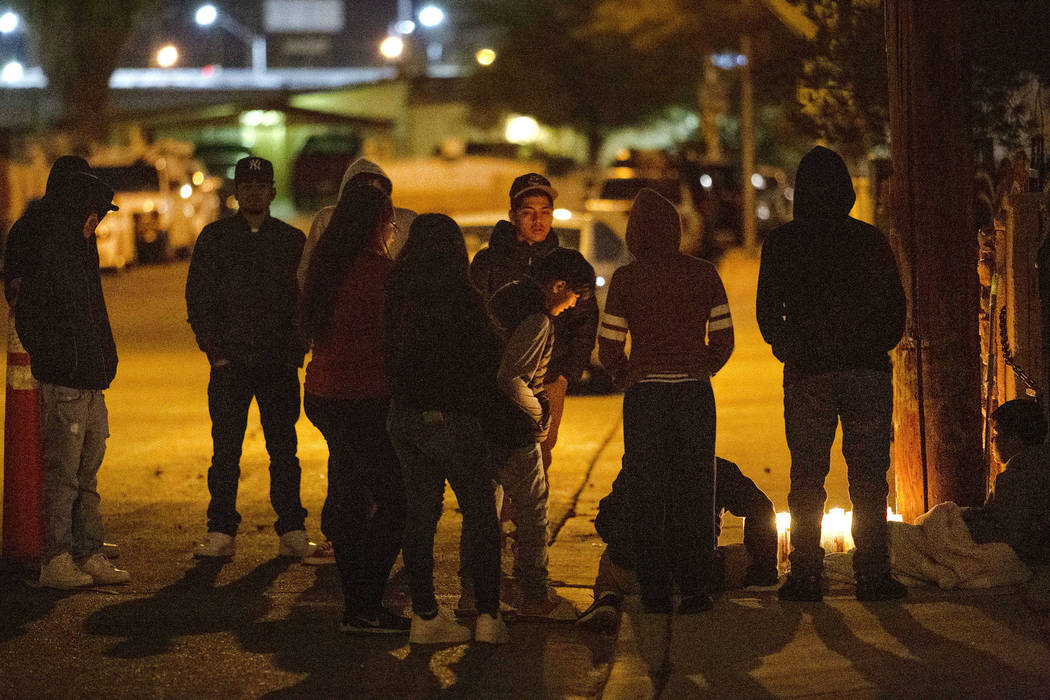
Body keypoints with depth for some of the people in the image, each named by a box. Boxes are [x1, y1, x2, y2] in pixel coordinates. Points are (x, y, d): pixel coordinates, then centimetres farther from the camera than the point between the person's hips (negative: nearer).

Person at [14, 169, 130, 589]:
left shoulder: (81, 254, 18)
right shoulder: (45, 256, -10)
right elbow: (27, 320, -14)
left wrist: (103, 365, 14)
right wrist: (58, 363, -15)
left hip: (92, 385, 9)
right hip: (63, 385, -9)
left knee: (87, 478, 11)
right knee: (62, 476, -6)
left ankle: (89, 558, 15)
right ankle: (56, 562, -2)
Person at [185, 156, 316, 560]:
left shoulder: (292, 240, 10)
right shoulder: (215, 238, 8)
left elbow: (306, 299, 10)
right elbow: (198, 298, 6)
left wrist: (295, 349, -2)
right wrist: (215, 350, -4)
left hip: (280, 362, 1)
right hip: (231, 362, -1)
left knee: (284, 450, 2)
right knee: (225, 450, -2)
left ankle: (292, 532, 6)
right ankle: (221, 532, 1)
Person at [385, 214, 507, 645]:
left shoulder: (398, 291, 2)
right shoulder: (459, 295, -14)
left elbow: (391, 353, 8)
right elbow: (487, 356, -8)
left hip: (404, 415, 5)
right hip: (452, 416, -5)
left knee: (421, 513, 12)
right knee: (480, 513, 4)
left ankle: (425, 615, 13)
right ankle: (487, 615, 0)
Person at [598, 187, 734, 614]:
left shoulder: (626, 279, -4)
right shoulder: (704, 275, -1)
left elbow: (609, 347, -3)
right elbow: (723, 340, 1)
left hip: (644, 397, -1)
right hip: (695, 394, 1)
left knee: (647, 498, 7)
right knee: (694, 495, 9)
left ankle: (655, 592, 6)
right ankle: (693, 590, 8)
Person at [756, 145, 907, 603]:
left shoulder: (782, 243, 1)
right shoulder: (870, 240, 2)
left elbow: (768, 311, 2)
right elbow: (895, 305, 5)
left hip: (807, 375, 0)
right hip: (868, 371, 0)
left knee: (806, 479, 4)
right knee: (868, 476, 3)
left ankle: (805, 576, 1)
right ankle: (873, 574, 0)